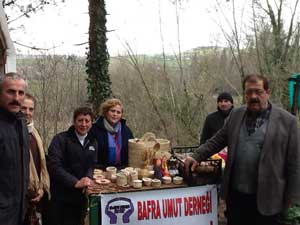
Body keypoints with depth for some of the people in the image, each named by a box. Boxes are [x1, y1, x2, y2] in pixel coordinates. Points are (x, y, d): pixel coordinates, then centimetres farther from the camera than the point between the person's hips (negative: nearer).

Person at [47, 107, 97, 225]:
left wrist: (88, 178, -13)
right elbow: (54, 166, -18)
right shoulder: (60, 139, -8)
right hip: (60, 197, -5)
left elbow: (91, 165, 9)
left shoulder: (92, 142, 11)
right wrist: (75, 182, -24)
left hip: (80, 196, 5)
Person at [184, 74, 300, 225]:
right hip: (235, 194, 4)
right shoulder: (236, 115, 6)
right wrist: (196, 157, 0)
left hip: (266, 198, -4)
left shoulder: (287, 121, -7)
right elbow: (217, 141, 12)